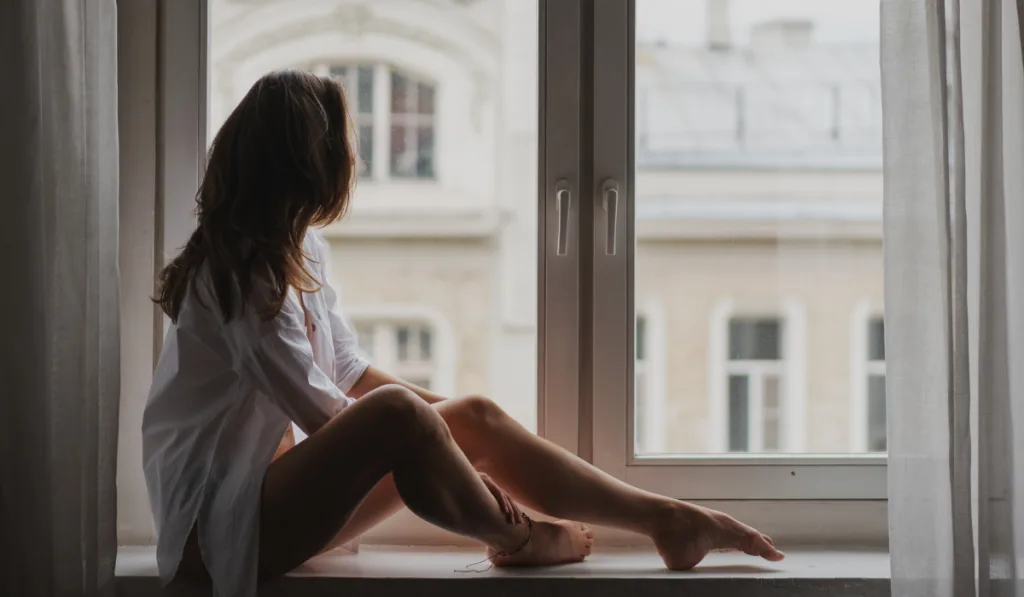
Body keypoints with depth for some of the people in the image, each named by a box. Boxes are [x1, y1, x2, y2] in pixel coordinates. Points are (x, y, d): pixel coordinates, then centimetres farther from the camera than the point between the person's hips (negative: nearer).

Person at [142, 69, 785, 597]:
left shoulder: (299, 251, 11)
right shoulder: (241, 269, -18)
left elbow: (350, 372, 18)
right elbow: (321, 409, -20)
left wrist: (445, 413, 9)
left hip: (269, 488, 9)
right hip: (220, 523, -9)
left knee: (475, 415, 0)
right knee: (396, 412, -31)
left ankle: (671, 519, 2)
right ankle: (521, 540, -6)